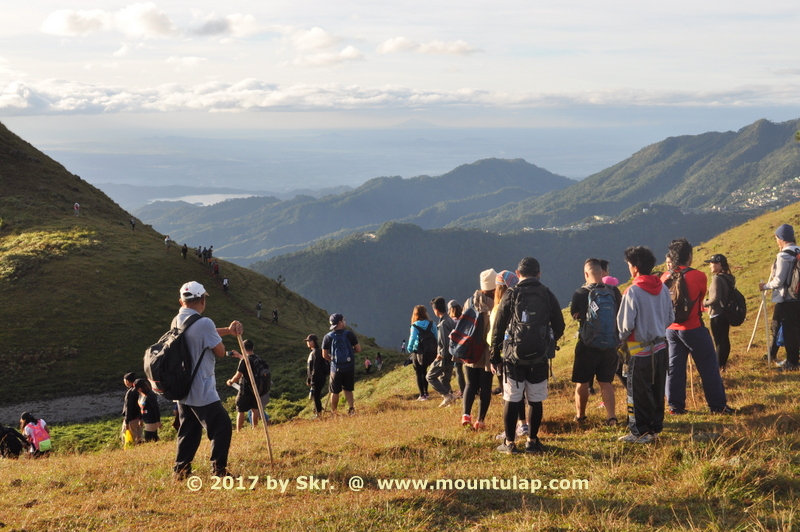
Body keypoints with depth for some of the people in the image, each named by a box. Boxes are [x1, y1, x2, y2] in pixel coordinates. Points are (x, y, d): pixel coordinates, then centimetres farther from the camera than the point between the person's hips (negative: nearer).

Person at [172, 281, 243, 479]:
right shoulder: (204, 323, -19)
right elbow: (220, 351, -10)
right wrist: (219, 339, 11)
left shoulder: (177, 321, 8)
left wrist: (227, 330, 7)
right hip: (202, 391, -9)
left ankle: (181, 469, 17)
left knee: (189, 430, 16)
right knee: (222, 426, -2)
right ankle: (218, 469, -4)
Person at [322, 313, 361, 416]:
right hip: (350, 367, 0)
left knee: (335, 392, 13)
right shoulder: (349, 334, -8)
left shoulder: (328, 337, -7)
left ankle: (334, 413, 21)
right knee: (348, 390, 17)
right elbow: (358, 349, -3)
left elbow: (325, 355, -5)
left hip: (336, 368, 0)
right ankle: (351, 408, 0)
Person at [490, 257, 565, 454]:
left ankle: (509, 443, 8)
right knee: (535, 401, 10)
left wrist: (494, 357, 6)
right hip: (540, 358, 2)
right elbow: (559, 328, 9)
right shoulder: (548, 295, 4)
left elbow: (498, 329, -2)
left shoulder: (511, 295, -3)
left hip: (514, 356, -2)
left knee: (511, 400, 4)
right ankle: (532, 441, 15)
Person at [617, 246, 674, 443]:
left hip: (640, 349, -7)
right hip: (660, 346, 7)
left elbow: (626, 324, -17)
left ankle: (641, 432, 6)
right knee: (657, 391, 14)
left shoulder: (633, 291, -18)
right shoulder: (662, 288, 2)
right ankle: (655, 427, 22)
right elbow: (671, 317, 10)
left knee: (638, 392, 3)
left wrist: (622, 338, 2)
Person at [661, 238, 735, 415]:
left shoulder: (665, 277, -2)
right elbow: (701, 298, 4)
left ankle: (675, 405, 13)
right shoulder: (698, 276, -13)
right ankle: (718, 405, 10)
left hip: (671, 329, 4)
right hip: (693, 329, -4)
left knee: (674, 367, 11)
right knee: (708, 367, 6)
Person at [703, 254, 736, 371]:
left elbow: (716, 298, -25)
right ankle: (723, 364, 26)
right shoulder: (729, 278, 7)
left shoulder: (717, 278, -19)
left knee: (718, 341, -3)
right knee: (725, 339, 16)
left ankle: (718, 366, 2)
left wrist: (705, 303, -8)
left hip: (717, 314, -9)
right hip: (726, 313, 9)